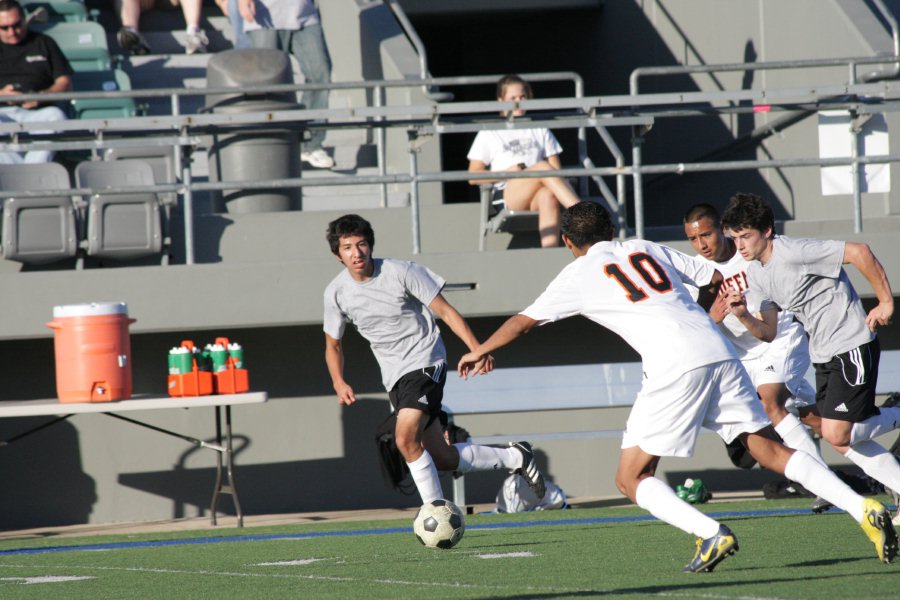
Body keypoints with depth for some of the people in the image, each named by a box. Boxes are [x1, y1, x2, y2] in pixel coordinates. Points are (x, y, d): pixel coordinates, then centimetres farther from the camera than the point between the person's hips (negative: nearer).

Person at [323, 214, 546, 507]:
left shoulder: (400, 272, -14)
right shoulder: (336, 293, -2)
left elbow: (444, 310, -9)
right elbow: (333, 344, 13)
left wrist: (477, 349, -20)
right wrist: (339, 383, -6)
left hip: (425, 362, -5)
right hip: (395, 377, 5)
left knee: (406, 439, -26)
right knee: (440, 459, 5)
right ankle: (514, 457, 24)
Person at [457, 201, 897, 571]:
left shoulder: (578, 276, 11)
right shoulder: (646, 250, 24)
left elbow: (522, 322, 18)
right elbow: (714, 280, 29)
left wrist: (478, 352, 35)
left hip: (675, 370, -5)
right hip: (720, 354, 5)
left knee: (631, 479, 3)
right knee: (772, 451, 10)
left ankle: (710, 534, -18)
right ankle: (864, 510, -5)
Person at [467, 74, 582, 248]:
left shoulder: (540, 131, 26)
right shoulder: (489, 134, 18)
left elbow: (556, 170, 18)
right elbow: (473, 176, 9)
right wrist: (506, 173, -7)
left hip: (535, 196, 2)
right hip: (506, 196, -2)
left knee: (548, 196, -38)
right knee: (543, 167, -32)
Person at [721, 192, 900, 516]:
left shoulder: (793, 253, -22)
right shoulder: (755, 273, 6)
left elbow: (859, 252, -25)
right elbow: (769, 332, 11)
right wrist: (743, 314, -10)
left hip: (853, 347, -9)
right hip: (824, 356, 9)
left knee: (837, 435, -14)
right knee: (845, 442, 4)